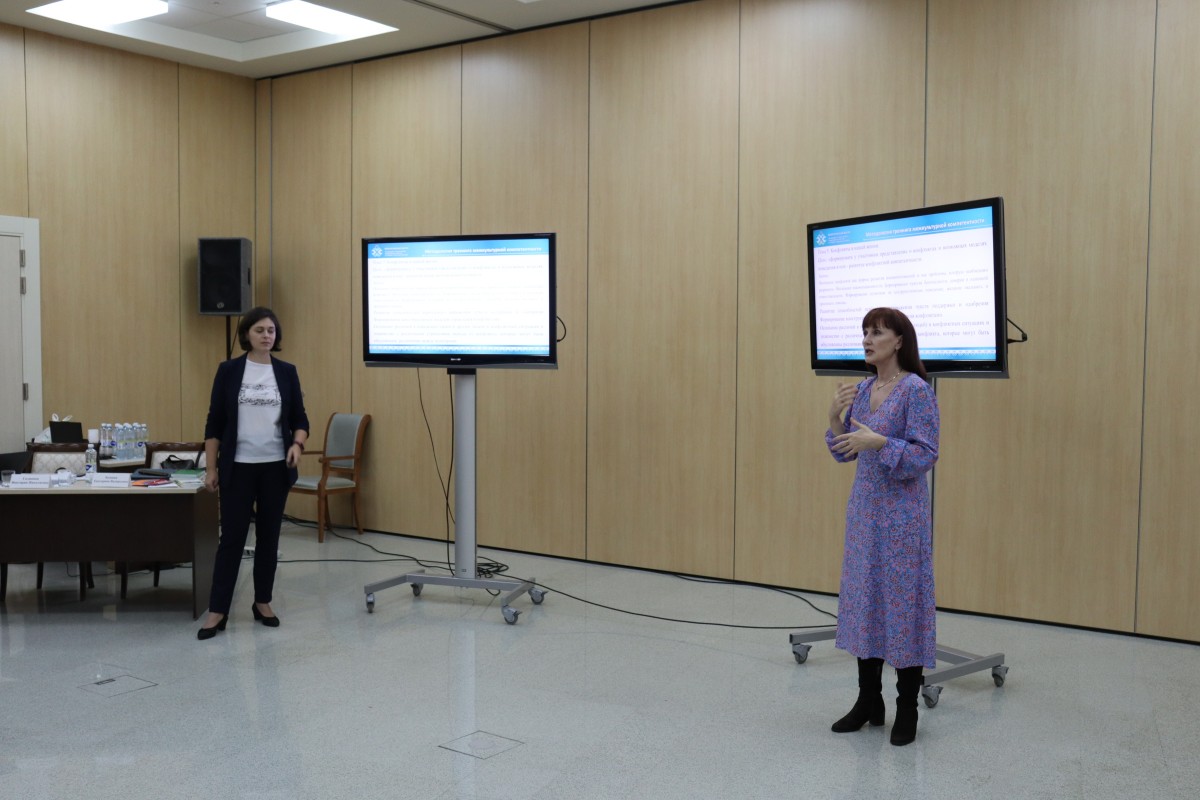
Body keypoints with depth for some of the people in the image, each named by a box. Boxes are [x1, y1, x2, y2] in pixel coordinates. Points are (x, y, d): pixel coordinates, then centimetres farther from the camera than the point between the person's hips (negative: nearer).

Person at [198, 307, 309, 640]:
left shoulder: (287, 372, 3)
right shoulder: (229, 370, -2)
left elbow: (300, 419, 4)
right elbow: (214, 422, -1)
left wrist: (297, 444, -16)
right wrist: (210, 467, -4)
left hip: (275, 466, 2)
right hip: (238, 466, -2)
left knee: (269, 535, 8)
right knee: (232, 536, -2)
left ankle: (263, 603, 21)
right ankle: (217, 611, 4)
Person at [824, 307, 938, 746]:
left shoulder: (917, 390, -12)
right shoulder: (861, 390, 9)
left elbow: (926, 455, -16)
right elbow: (845, 452, 12)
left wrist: (880, 442, -26)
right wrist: (835, 417, -4)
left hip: (901, 512, -7)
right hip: (864, 508, 7)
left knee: (903, 599, 0)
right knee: (863, 597, 11)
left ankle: (907, 709, 13)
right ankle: (868, 700, 23)